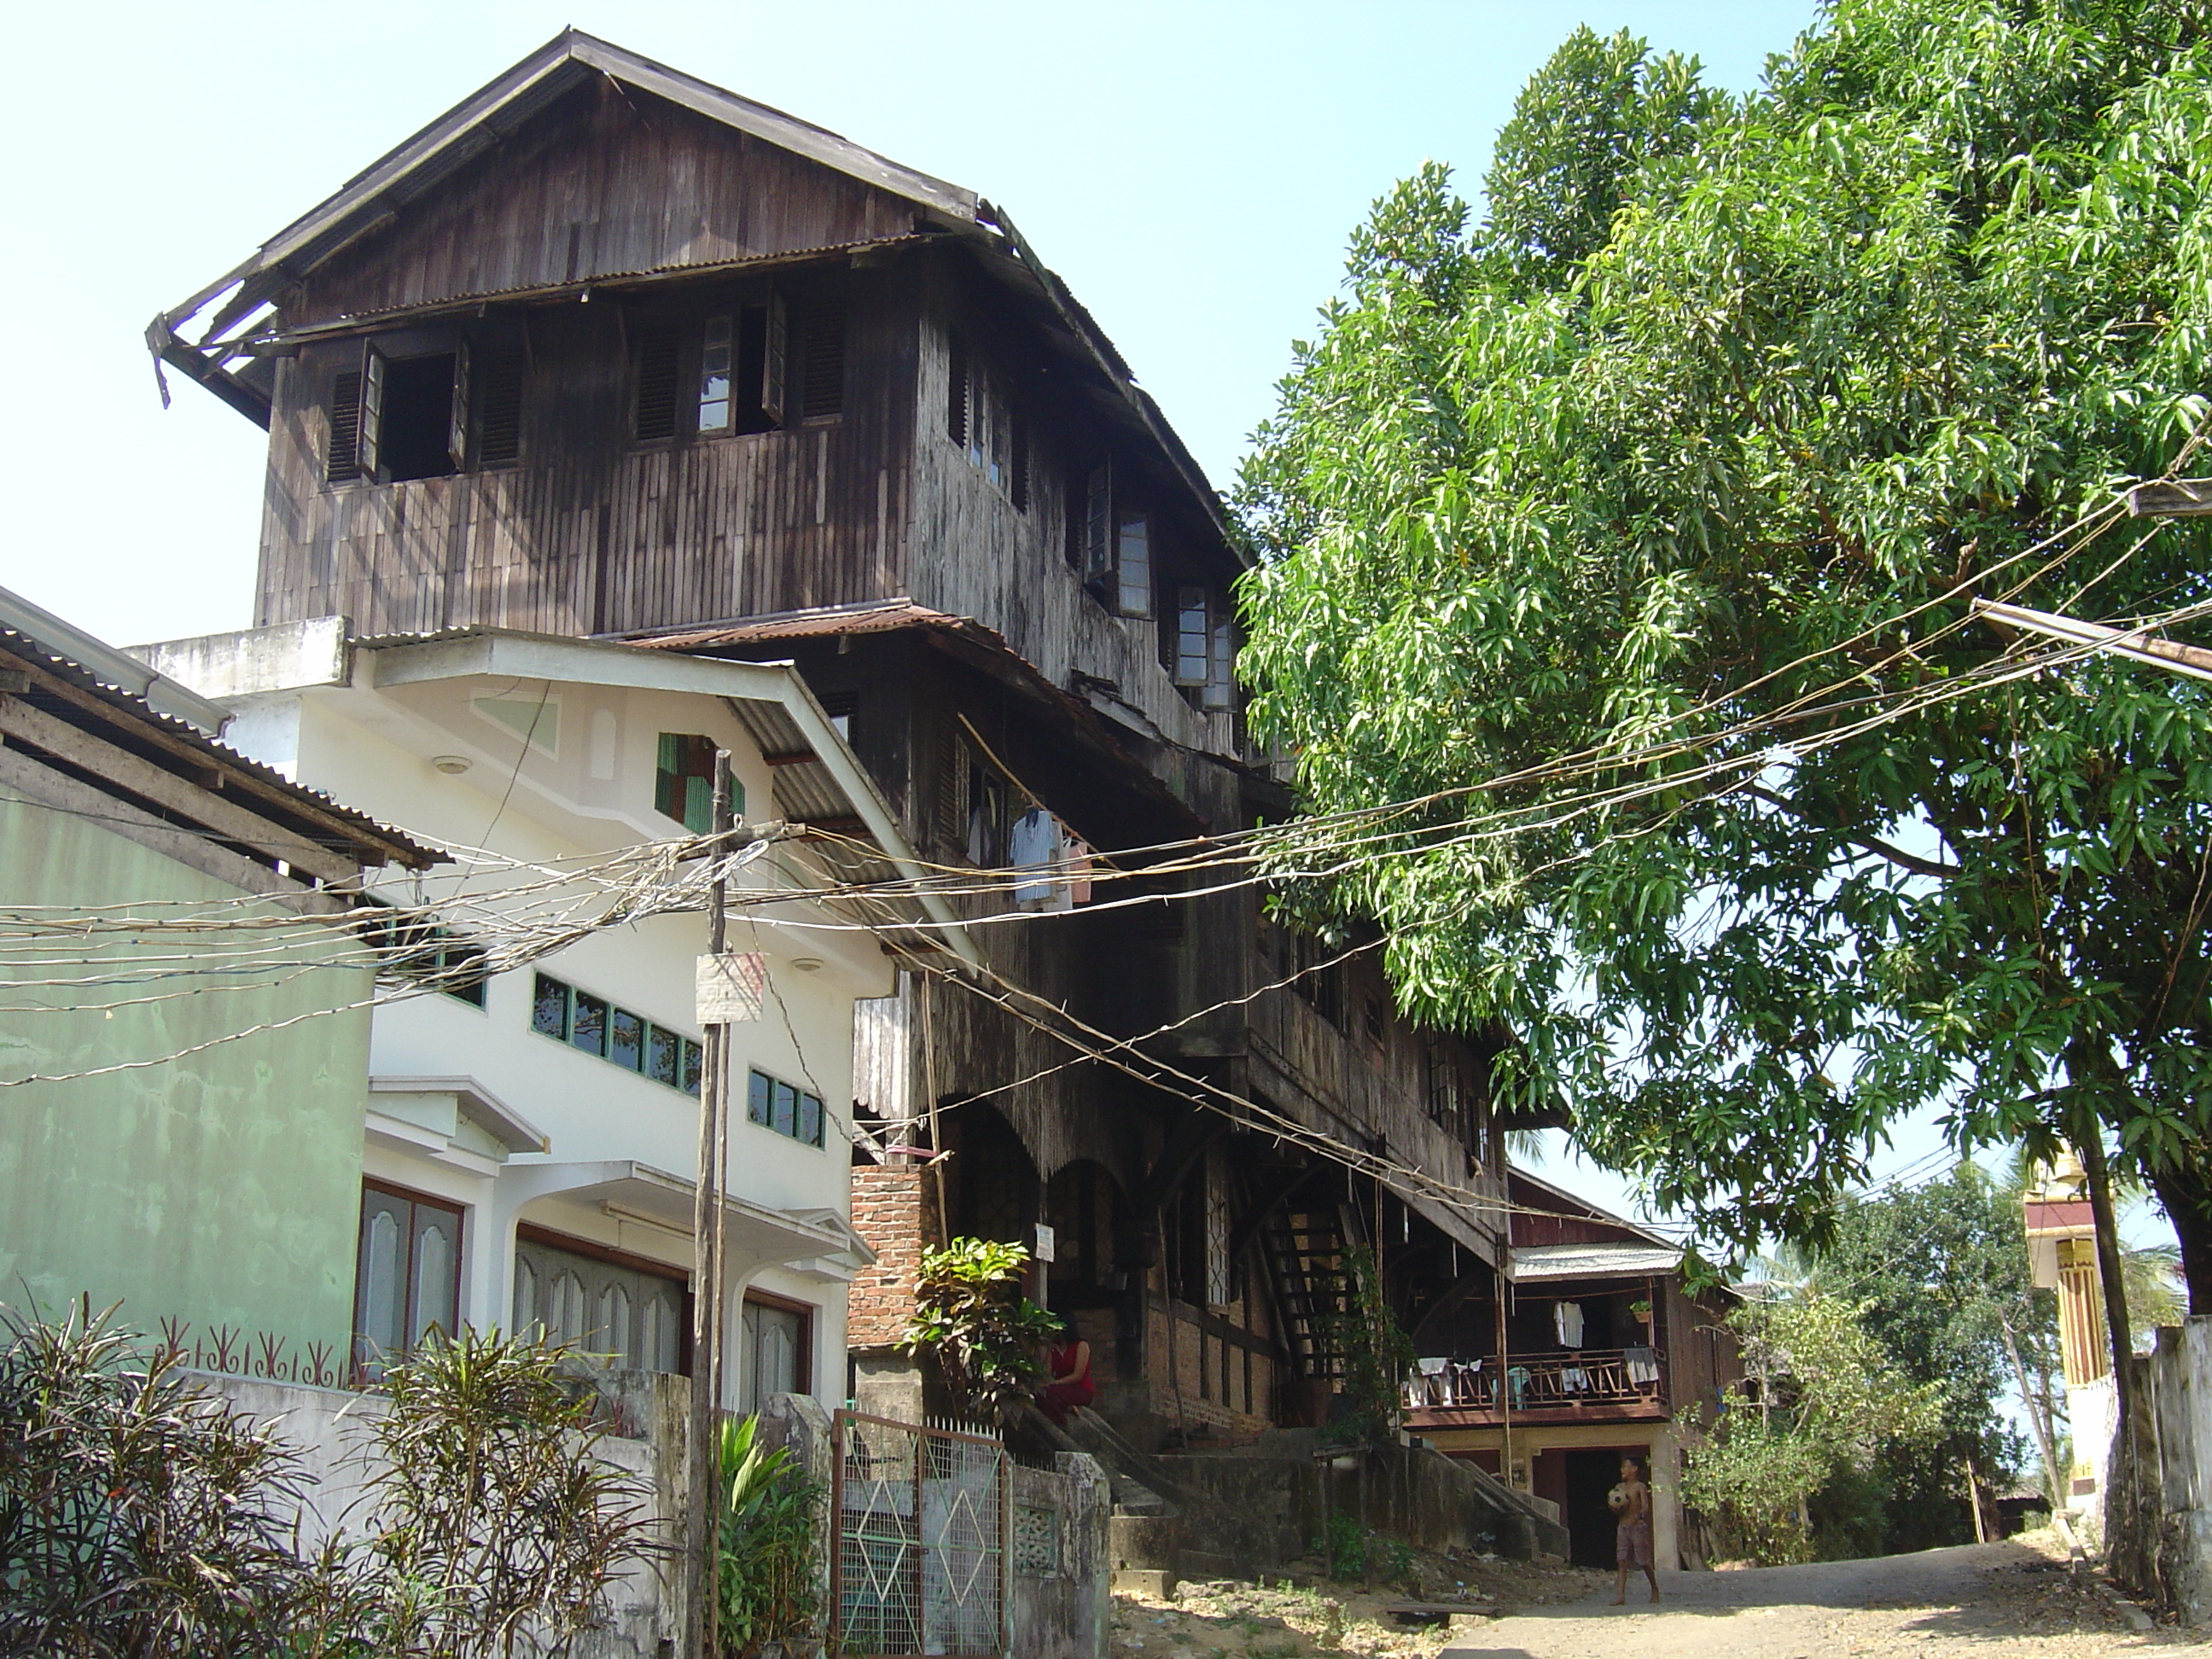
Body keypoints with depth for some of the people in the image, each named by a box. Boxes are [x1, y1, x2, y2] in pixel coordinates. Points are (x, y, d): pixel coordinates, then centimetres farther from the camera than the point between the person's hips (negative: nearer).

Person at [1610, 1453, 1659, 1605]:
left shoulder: (1640, 1487, -4)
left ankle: (1655, 1589, 23)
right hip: (1623, 1527, 5)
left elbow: (1645, 1507, -16)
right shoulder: (1619, 1488, 13)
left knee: (1644, 1561, 3)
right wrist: (1616, 1508, -5)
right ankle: (1620, 1595, -9)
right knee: (1621, 1562, -4)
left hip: (1638, 1526, -5)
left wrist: (1638, 1516, -36)